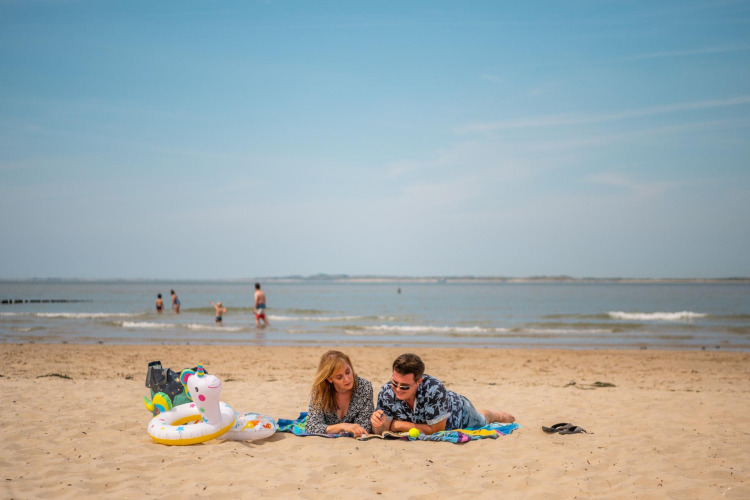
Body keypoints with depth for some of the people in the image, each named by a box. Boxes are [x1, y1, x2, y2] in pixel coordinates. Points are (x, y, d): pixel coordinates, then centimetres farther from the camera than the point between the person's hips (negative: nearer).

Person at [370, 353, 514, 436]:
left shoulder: (434, 389, -49)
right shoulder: (386, 392, -37)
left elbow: (437, 429, -42)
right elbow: (381, 431, -30)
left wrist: (399, 425, -41)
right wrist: (378, 425, -53)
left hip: (459, 410, -3)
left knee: (481, 420, 31)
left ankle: (497, 415, 67)